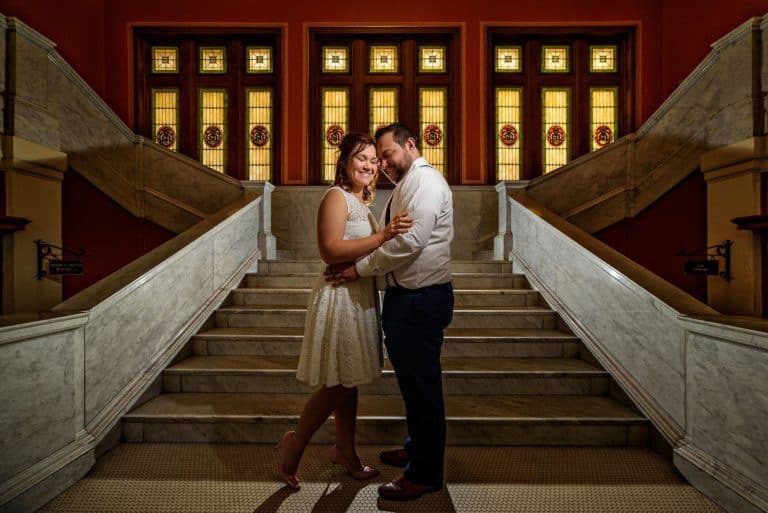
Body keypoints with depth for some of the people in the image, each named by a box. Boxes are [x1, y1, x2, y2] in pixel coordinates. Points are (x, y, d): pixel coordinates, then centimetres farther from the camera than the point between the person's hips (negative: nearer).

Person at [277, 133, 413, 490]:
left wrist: (391, 234, 5)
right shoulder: (336, 196, -12)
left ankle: (345, 451, 34)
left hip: (360, 296, 9)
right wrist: (382, 236, -27)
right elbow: (330, 250, -24)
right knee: (337, 385, 1)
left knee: (349, 381, 17)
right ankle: (294, 444, 25)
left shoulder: (361, 201, 16)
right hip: (340, 296, -9)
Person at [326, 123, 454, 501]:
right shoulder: (406, 185, 18)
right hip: (405, 296, 10)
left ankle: (424, 475, 22)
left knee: (421, 384, 3)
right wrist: (359, 263, 1)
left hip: (422, 299, -10)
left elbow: (409, 242, -24)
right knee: (411, 379, 21)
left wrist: (361, 268, -15)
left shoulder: (425, 181, -13)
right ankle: (416, 449, 42)